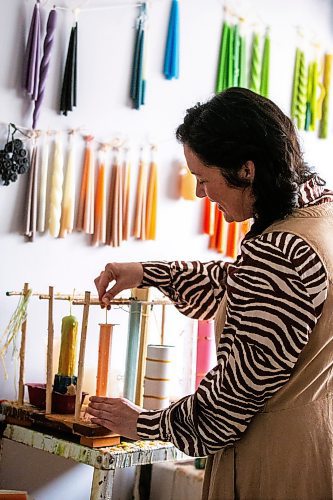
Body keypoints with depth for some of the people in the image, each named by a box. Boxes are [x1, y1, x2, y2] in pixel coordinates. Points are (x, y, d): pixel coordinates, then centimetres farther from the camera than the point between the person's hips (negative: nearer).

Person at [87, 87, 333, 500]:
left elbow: (241, 385, -23)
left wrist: (147, 423, -8)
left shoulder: (276, 251, -29)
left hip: (280, 457, -9)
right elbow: (243, 284, 15)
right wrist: (149, 273, 11)